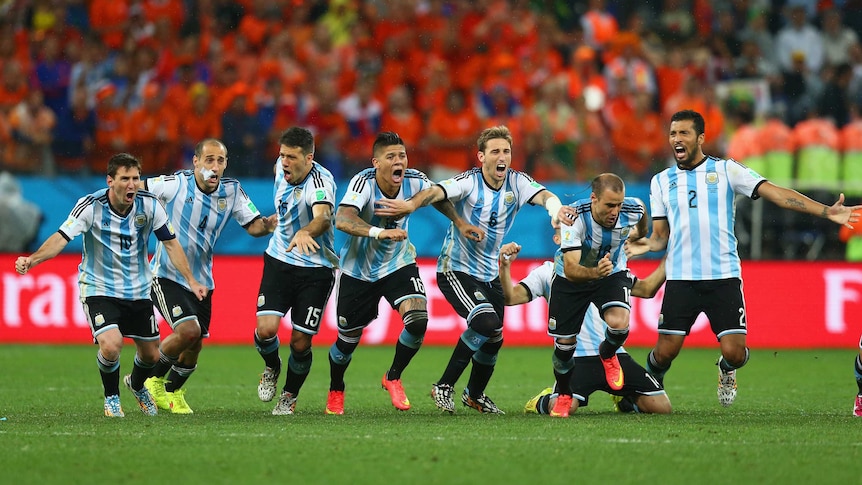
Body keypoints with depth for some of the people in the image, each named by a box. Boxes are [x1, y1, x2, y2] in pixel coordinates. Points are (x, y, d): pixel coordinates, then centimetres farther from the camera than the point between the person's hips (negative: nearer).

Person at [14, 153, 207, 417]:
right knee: (111, 345, -25)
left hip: (138, 291, 4)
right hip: (99, 289, -4)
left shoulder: (149, 205, -11)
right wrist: (32, 259, -43)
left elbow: (170, 243, -3)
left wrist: (191, 280, -9)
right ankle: (111, 396, 6)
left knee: (151, 355, 10)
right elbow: (61, 237, -26)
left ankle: (136, 384, 48)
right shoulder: (91, 206, -20)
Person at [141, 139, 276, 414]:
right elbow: (133, 188, -4)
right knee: (188, 331, -22)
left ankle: (172, 391, 35)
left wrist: (269, 224, -22)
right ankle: (152, 377, 3)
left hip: (201, 280, 5)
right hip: (167, 276, -5)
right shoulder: (176, 184, -13)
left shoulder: (231, 191, -1)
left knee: (195, 346, 7)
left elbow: (253, 226, -2)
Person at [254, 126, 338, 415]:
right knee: (266, 329, -14)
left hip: (316, 269, -4)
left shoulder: (320, 181, -24)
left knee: (300, 342, -3)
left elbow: (323, 217, -44)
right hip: (279, 261, 4)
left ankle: (290, 396, 25)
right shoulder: (282, 167, -3)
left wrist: (305, 233, -66)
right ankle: (272, 368, 20)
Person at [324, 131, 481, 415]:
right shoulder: (364, 183, -28)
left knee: (418, 321, -20)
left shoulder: (415, 181, -15)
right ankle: (335, 391, 38)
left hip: (399, 265, 3)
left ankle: (393, 378, 6)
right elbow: (342, 220, -45)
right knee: (348, 339, 7)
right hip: (358, 271, -3)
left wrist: (459, 222, 6)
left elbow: (437, 195, 11)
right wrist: (379, 232, -56)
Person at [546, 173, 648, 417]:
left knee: (619, 322, -27)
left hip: (613, 274, 1)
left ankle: (608, 355, 10)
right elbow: (570, 270, -41)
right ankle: (563, 396, 33)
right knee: (564, 342, 2)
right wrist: (595, 272, -60)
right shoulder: (574, 218, -35)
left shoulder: (632, 209, -25)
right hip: (572, 278, -1)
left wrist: (637, 233, 24)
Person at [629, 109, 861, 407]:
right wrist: (647, 245, -11)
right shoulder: (661, 182, 11)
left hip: (724, 276, -1)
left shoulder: (726, 170, 3)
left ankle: (726, 371, 28)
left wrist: (826, 211, -14)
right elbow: (661, 235, 14)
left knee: (734, 353, -9)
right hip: (680, 279, 2)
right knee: (665, 352, -5)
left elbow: (774, 192, -4)